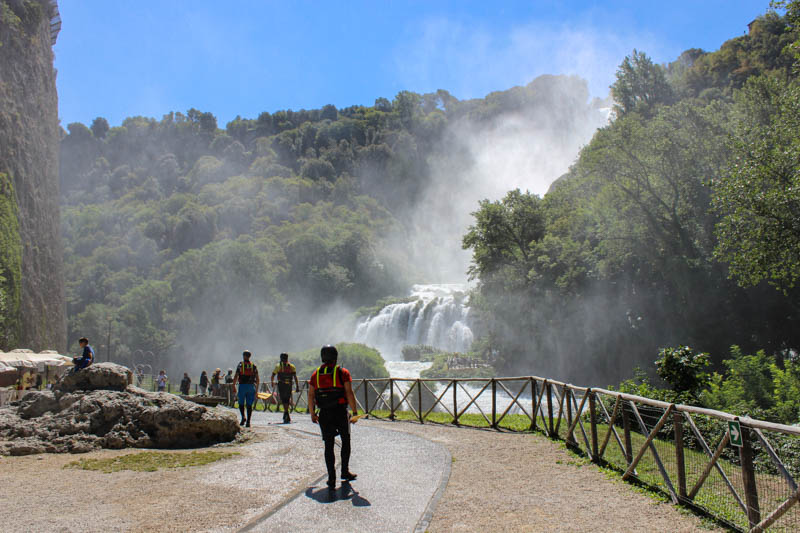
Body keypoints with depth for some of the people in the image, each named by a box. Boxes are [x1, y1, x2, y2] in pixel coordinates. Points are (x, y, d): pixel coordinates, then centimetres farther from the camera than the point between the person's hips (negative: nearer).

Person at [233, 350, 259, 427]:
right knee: (249, 405, 4)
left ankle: (243, 417, -9)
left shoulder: (240, 365, 0)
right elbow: (257, 378, 5)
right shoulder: (253, 366, 7)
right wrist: (256, 388, 11)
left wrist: (233, 386, 3)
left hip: (242, 386, -2)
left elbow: (235, 376, -5)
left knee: (241, 403, 10)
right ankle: (248, 421, -3)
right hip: (251, 386, 2)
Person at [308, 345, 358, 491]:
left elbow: (310, 396, 5)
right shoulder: (343, 373, -4)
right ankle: (345, 471, 23)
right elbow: (349, 394, -10)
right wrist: (355, 412, -3)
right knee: (346, 442, 18)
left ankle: (331, 479, 1)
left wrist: (312, 413, 15)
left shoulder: (316, 374, 6)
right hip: (341, 413, -2)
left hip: (324, 414, 2)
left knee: (328, 446, 6)